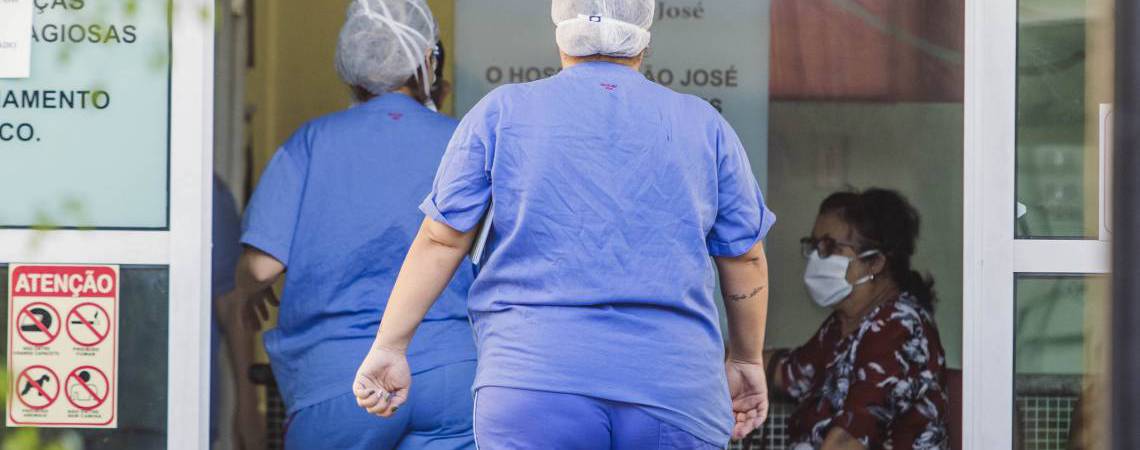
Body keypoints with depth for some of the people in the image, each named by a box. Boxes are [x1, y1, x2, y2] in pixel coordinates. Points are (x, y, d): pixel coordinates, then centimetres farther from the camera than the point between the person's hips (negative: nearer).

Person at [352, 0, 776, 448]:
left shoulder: (501, 113, 4)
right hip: (674, 396, 1)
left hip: (536, 384, -1)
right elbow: (746, 257, 14)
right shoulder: (703, 125, 9)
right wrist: (747, 359, 28)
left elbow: (441, 240, 2)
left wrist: (389, 347, 9)